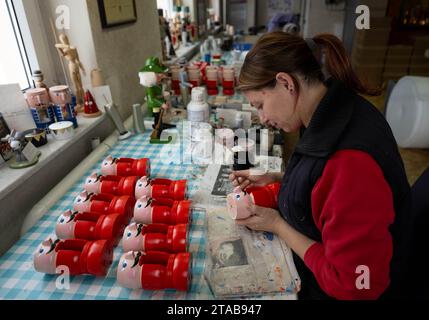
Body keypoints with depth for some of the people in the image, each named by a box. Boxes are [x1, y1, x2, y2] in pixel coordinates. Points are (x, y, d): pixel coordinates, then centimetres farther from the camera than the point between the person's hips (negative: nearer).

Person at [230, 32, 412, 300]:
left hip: (328, 290, -7)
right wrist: (275, 178, 1)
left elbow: (350, 286, -26)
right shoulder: (334, 117, -6)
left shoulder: (352, 161, -35)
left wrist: (277, 225, -18)